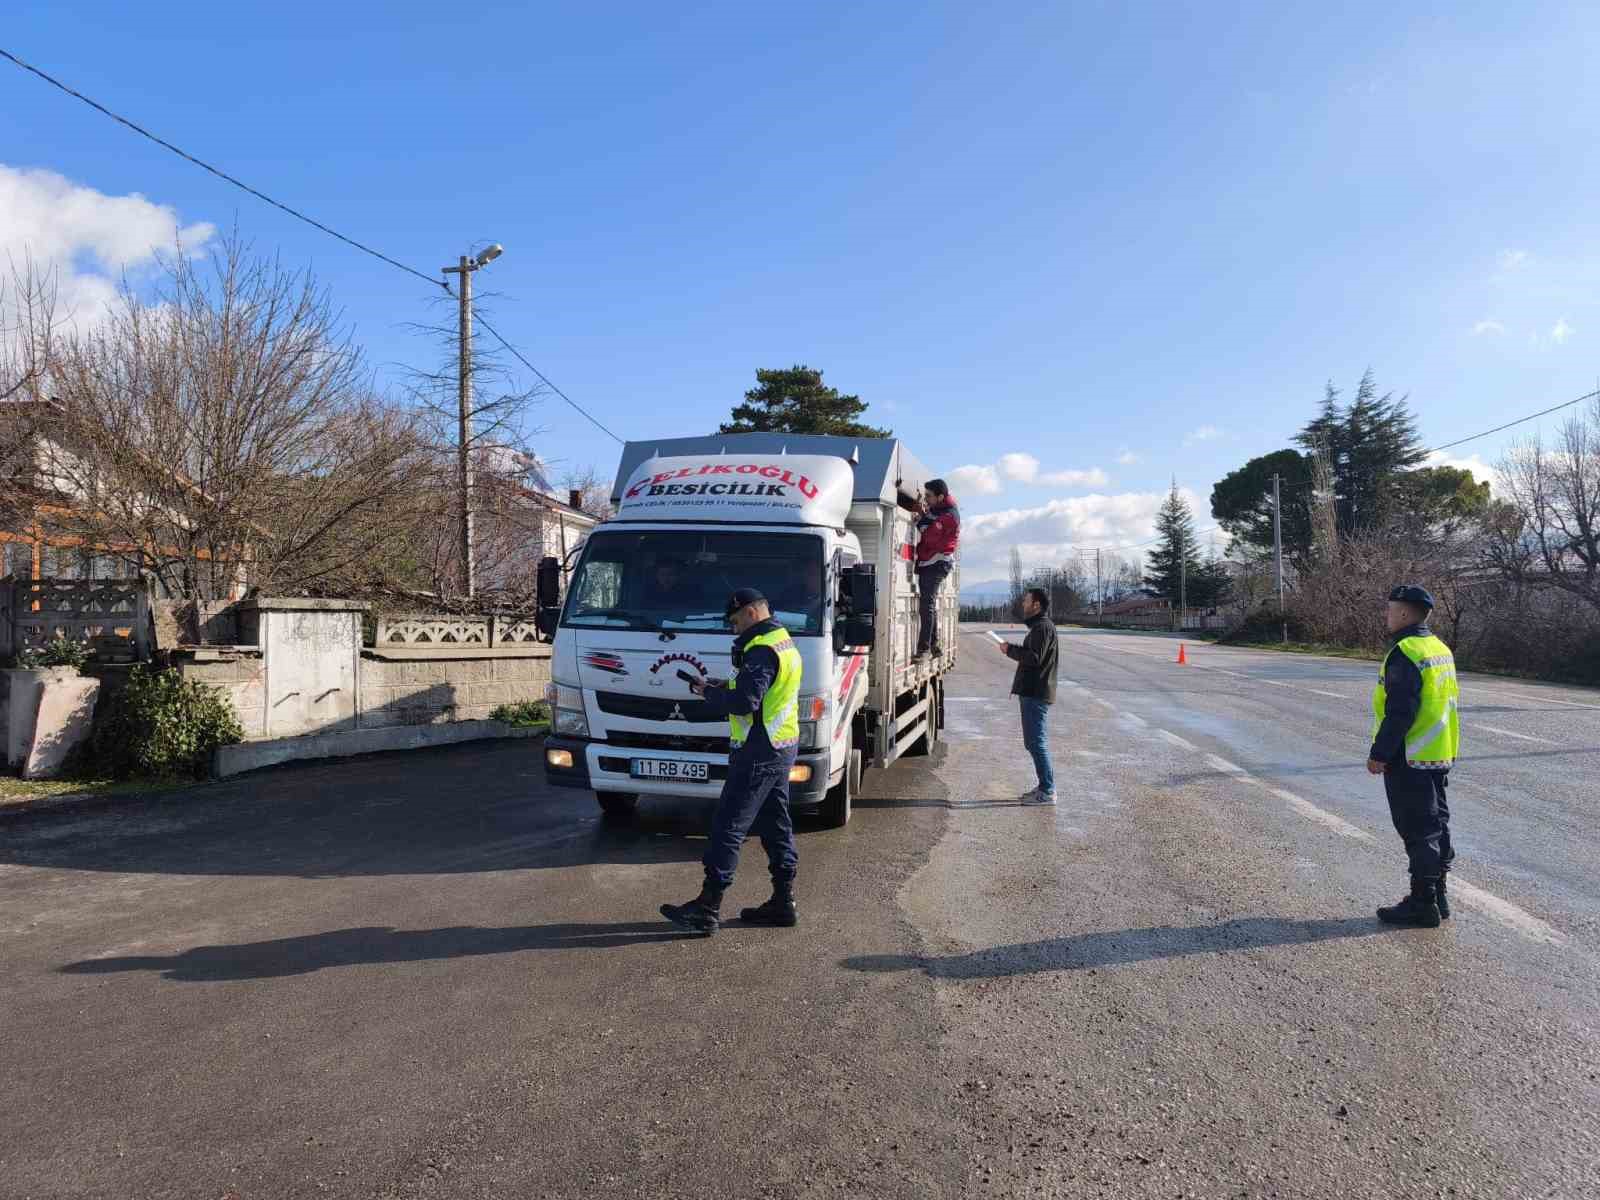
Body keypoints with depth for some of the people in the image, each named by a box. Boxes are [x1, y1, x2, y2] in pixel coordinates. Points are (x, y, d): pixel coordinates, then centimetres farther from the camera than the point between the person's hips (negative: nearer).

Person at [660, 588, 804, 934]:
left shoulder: (762, 649, -18)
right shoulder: (783, 642, 16)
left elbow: (745, 701, -25)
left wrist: (709, 693, -10)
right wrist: (726, 686, 8)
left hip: (759, 751, -10)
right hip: (782, 747, 11)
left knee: (728, 828, -6)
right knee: (776, 827, 14)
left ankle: (707, 909, -2)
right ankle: (783, 903, 20)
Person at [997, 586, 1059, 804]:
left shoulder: (1043, 627, -14)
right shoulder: (1039, 626, 20)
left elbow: (1034, 658, -23)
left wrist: (1010, 650, -12)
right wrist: (1013, 649, 9)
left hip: (1036, 694, -11)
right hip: (1033, 692, 11)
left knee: (1037, 742, -8)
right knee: (1034, 742, 15)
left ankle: (1047, 792, -5)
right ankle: (1045, 787, 20)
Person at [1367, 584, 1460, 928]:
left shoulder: (1405, 654, -20)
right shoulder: (1440, 649, 11)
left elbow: (1399, 712, -24)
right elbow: (1447, 702, 17)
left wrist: (1379, 754, -18)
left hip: (1409, 759, -10)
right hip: (1440, 756, 10)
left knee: (1418, 831, -3)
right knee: (1436, 824, 16)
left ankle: (1423, 904, 4)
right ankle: (1437, 895, 26)